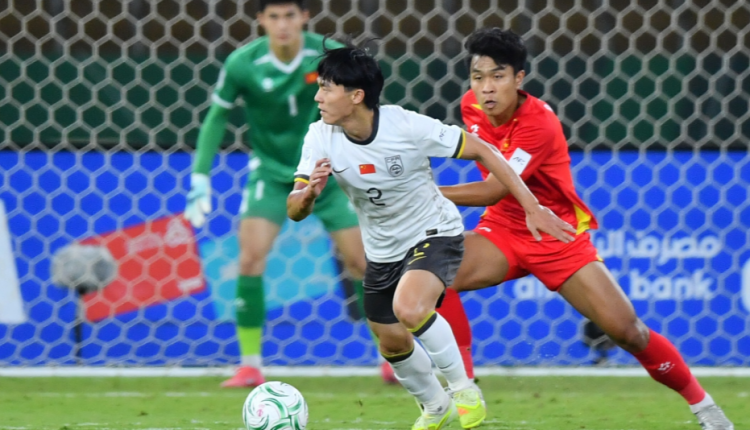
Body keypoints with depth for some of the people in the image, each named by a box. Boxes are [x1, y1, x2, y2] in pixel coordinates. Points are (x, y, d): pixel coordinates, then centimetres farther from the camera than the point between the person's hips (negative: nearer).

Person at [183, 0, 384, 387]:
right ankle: (249, 365, -8)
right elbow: (217, 117, -4)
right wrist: (200, 178, -10)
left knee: (361, 262, 0)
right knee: (250, 257, -17)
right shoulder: (242, 64, -16)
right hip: (271, 173, -1)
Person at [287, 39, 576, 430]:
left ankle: (463, 388, -11)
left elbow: (481, 151, -16)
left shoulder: (408, 126, -26)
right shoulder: (320, 138, -16)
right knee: (393, 344, 14)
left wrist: (531, 207, -17)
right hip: (382, 249, 6)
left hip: (434, 234, -6)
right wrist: (309, 193, -41)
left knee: (409, 308, -32)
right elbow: (294, 211, -16)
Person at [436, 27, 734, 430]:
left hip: (560, 240, -5)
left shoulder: (539, 124, -28)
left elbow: (493, 191, -35)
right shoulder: (471, 106, -8)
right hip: (501, 231, 5)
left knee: (627, 331, -8)